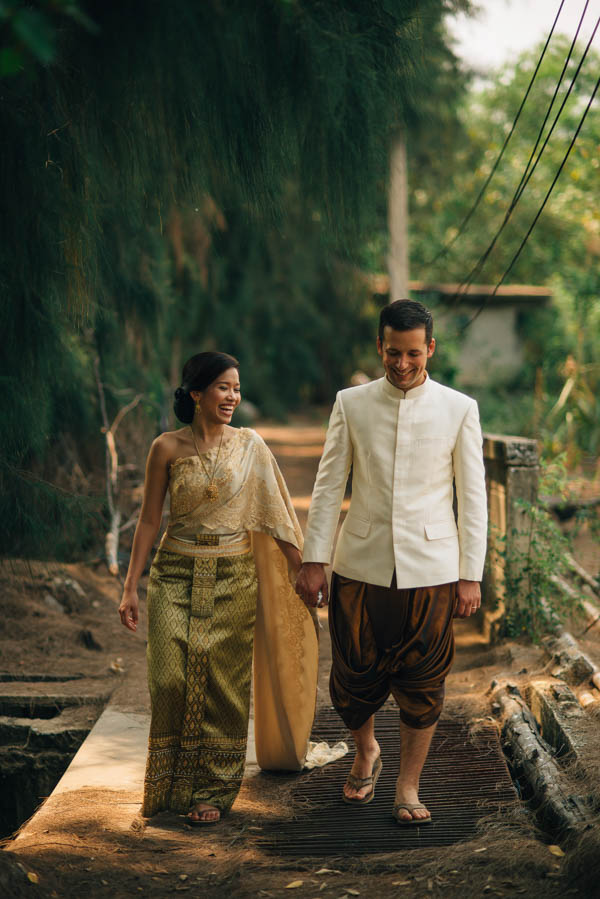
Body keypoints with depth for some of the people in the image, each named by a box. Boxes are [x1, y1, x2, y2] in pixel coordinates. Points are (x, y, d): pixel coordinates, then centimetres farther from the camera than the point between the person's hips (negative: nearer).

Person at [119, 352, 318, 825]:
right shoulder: (167, 448, -1)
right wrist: (131, 586, 1)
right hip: (176, 576, 0)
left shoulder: (250, 445, 1)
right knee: (171, 679, -5)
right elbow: (149, 519, 3)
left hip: (234, 577, 1)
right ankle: (170, 784, 16)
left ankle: (213, 790, 15)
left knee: (223, 684, 2)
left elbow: (275, 512, 5)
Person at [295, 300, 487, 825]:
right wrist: (314, 560, -1)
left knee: (422, 683, 3)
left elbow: (473, 497, 2)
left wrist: (471, 574, -1)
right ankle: (366, 754, 34)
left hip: (429, 569, -1)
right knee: (354, 678, 5)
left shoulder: (459, 410, 1)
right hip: (360, 565, 1)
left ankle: (409, 788, 18)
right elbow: (329, 485, 5)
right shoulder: (352, 404, 4)